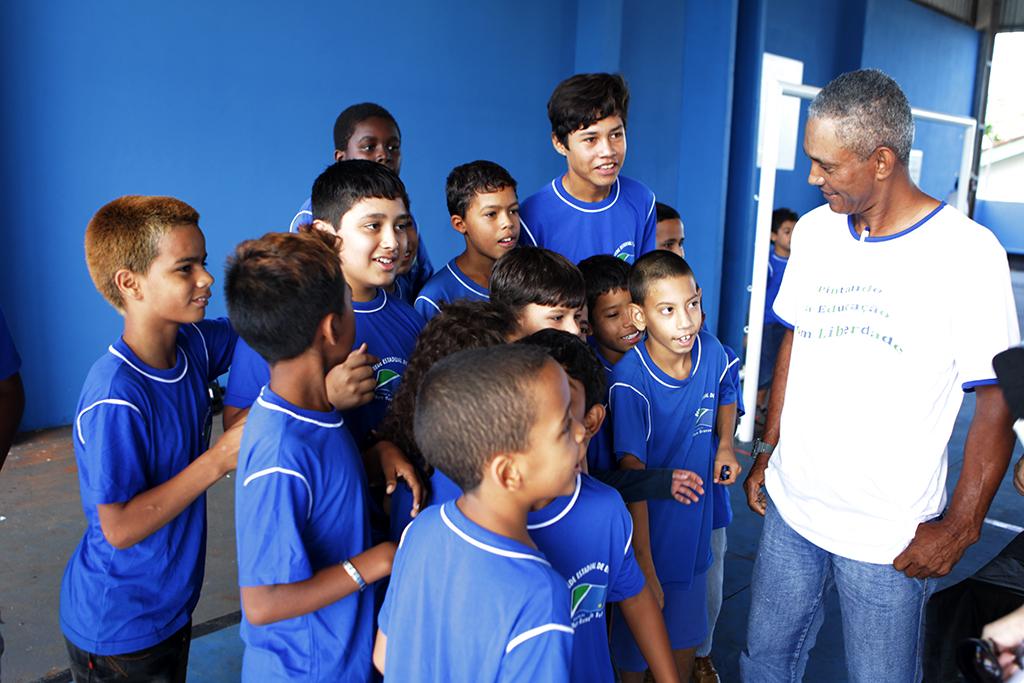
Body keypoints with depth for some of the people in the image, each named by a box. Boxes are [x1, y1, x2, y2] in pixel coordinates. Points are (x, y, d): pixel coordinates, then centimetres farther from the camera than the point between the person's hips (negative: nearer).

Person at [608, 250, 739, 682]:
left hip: (694, 527, 5)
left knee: (687, 630, 27)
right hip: (645, 532, -5)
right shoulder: (630, 381, -28)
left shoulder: (711, 351, -11)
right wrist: (644, 568, -23)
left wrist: (725, 445, -4)